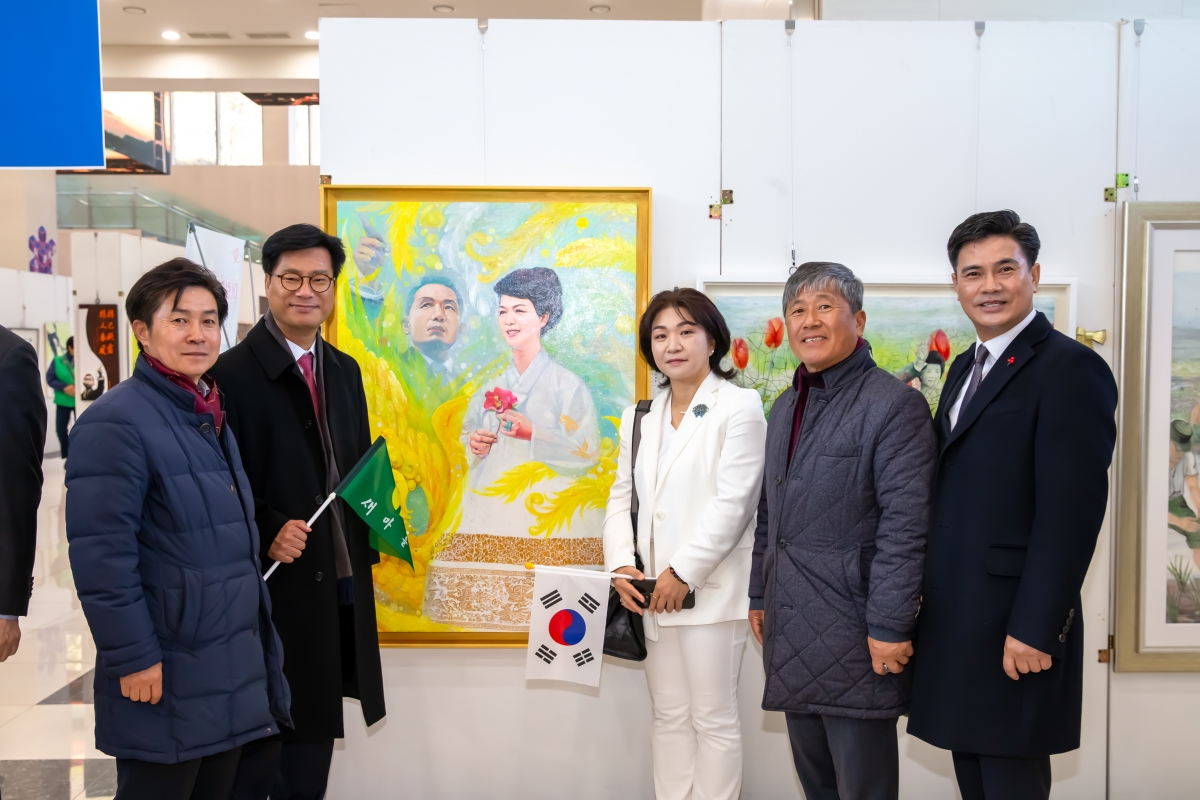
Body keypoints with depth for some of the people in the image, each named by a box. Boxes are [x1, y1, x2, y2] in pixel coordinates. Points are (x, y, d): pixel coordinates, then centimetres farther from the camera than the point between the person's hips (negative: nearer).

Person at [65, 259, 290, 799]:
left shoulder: (210, 415, 12)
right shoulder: (116, 422, -16)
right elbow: (101, 555, -20)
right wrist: (133, 657, -19)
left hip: (234, 669, 8)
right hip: (166, 678, -8)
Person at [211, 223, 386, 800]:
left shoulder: (345, 371, 11)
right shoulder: (233, 374, -11)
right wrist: (266, 532, -25)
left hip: (339, 582, 7)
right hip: (272, 584, -6)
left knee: (315, 728, 19)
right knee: (260, 747, 7)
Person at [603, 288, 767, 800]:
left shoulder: (739, 406, -6)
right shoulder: (639, 418, 14)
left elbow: (732, 503, -13)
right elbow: (621, 498, 13)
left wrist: (683, 573, -15)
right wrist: (621, 565, -2)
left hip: (711, 590, -6)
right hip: (652, 592, 6)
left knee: (713, 719, 3)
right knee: (669, 717, 14)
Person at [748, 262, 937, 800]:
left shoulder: (894, 405, -11)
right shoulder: (785, 407, 14)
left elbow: (905, 527, -17)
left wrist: (889, 627, -19)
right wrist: (760, 596, 18)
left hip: (853, 633, -7)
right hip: (791, 631, 7)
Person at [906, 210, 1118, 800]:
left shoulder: (1070, 369, -12)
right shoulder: (966, 366, 14)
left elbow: (1072, 512, -18)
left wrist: (1034, 629, -20)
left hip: (1014, 625, -8)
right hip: (953, 619, 8)